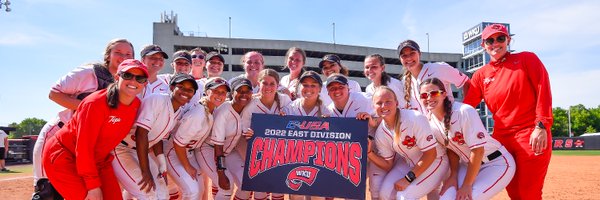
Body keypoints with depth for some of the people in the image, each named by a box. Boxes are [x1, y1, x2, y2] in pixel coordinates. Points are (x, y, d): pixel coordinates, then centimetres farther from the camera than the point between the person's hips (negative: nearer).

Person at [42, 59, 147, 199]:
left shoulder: (137, 106, -5)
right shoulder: (96, 103, -24)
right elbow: (84, 147, -23)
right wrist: (93, 185, -21)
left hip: (98, 160, 7)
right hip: (63, 155, -6)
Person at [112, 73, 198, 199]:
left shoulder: (179, 113, 3)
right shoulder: (157, 100, -22)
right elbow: (141, 133, -27)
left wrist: (162, 166, 6)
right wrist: (146, 171, -26)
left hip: (142, 151, 9)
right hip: (121, 148, -8)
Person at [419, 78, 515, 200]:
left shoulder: (464, 111, -26)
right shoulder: (429, 120, -7)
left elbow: (478, 150, -24)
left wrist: (467, 184, -19)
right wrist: (453, 175, -2)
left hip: (498, 163, -6)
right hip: (469, 164, 6)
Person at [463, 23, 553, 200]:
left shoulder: (527, 59, 3)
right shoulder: (481, 75, 11)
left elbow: (543, 91, -5)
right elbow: (466, 106, 5)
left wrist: (541, 126, -14)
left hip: (532, 136, -4)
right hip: (501, 138, 4)